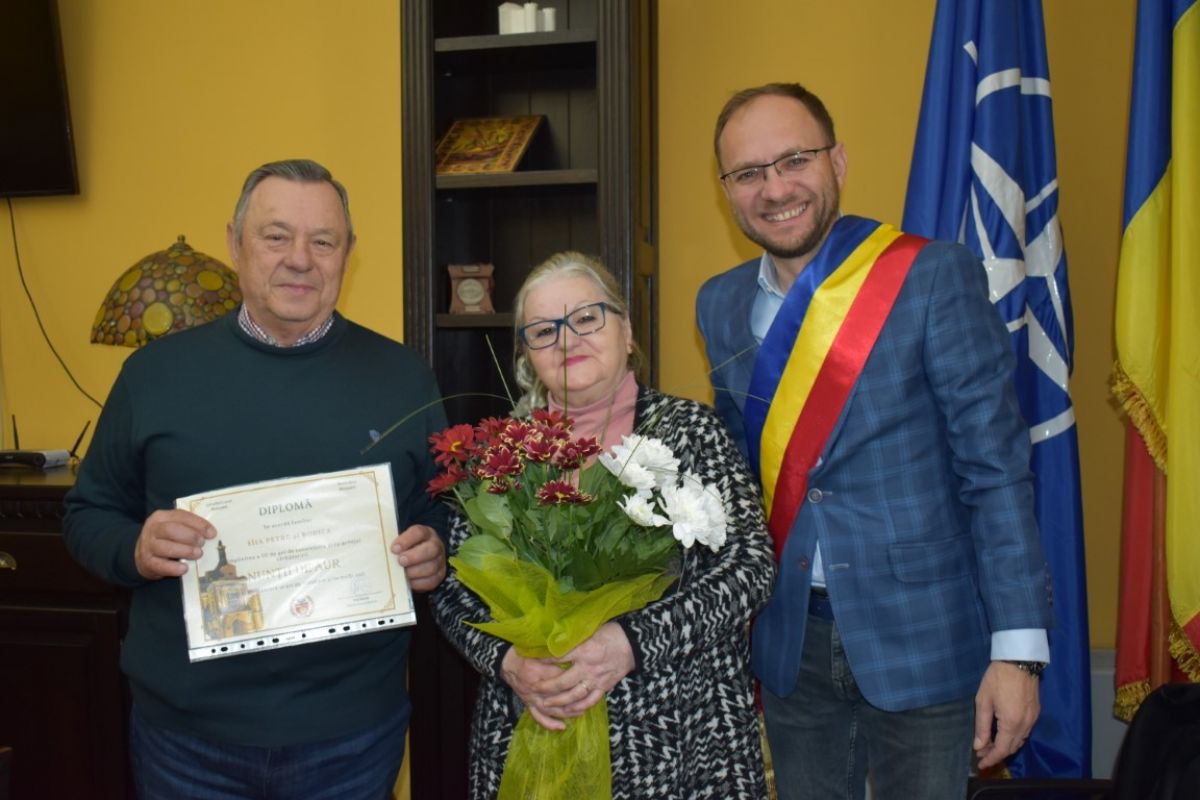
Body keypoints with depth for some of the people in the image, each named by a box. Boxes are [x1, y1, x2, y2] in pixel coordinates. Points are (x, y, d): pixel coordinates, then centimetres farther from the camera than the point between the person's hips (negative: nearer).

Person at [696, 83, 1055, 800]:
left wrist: (1017, 648, -14)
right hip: (791, 645, 4)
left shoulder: (935, 277, -11)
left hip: (921, 639, -4)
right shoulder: (720, 304, 4)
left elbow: (995, 467, -12)